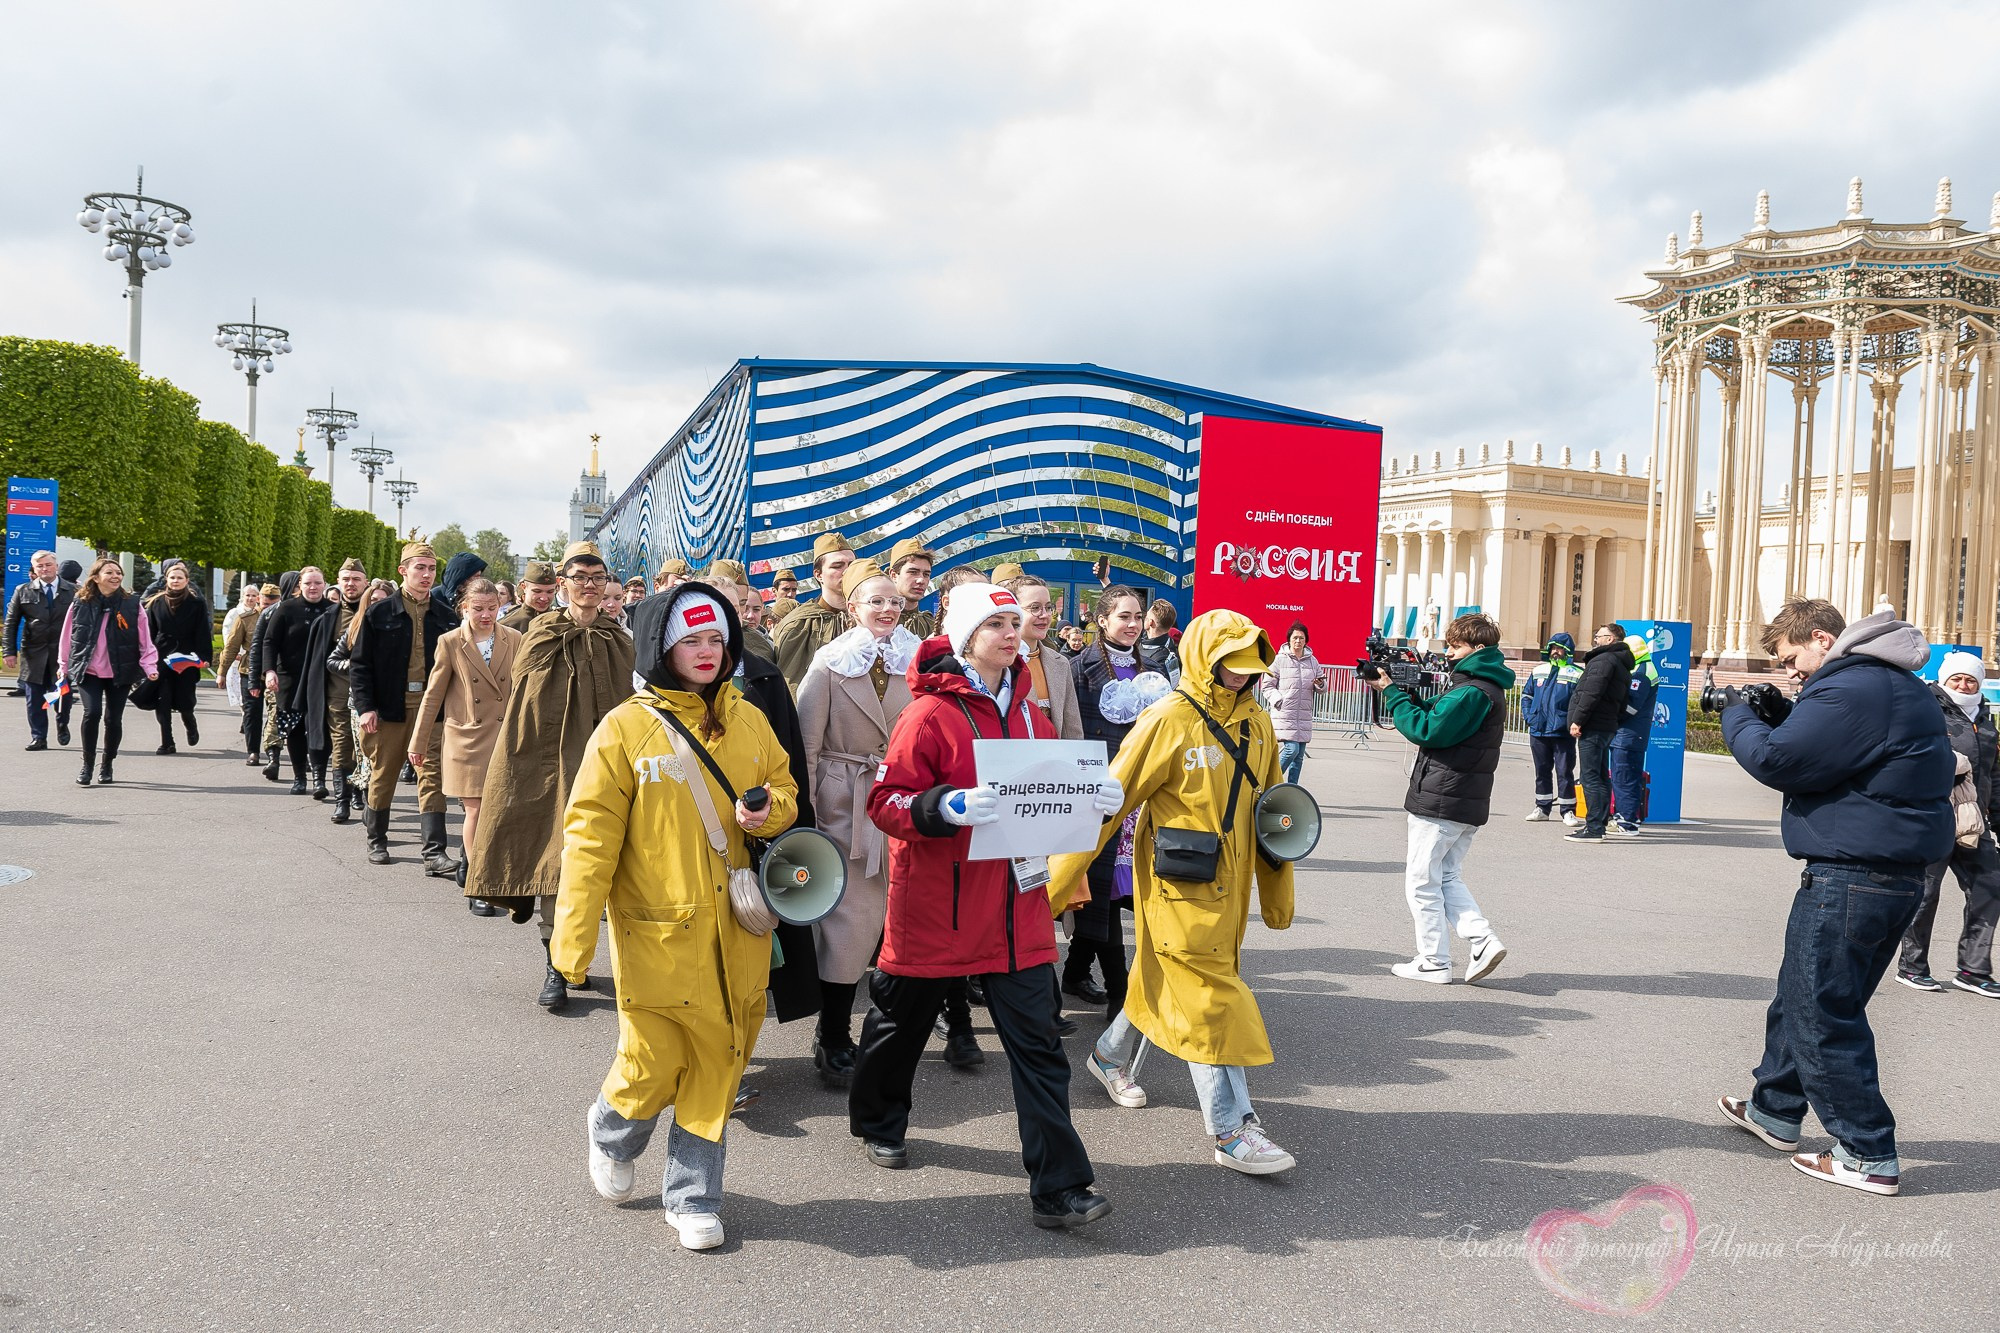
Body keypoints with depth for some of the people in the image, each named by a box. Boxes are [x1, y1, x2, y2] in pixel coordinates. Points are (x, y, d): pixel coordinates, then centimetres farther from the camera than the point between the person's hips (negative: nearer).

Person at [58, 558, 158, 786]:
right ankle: (87, 765, 1)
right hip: (88, 671, 0)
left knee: (114, 719, 4)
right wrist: (63, 666, 13)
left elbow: (145, 640, -2)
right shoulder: (80, 603, 0)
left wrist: (150, 666, -12)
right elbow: (67, 637, 9)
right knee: (92, 713, -16)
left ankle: (107, 765, 24)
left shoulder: (132, 604, -1)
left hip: (120, 673, 1)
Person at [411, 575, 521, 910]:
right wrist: (418, 743, 7)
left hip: (505, 739, 2)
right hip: (466, 740, -2)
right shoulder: (450, 643, -2)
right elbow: (432, 695, 4)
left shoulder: (514, 640, 3)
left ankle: (468, 865, 24)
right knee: (475, 811, -2)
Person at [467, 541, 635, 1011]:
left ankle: (560, 959, 14)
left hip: (596, 761, 0)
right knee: (552, 857, -5)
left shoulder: (619, 643, 7)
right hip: (544, 758, 0)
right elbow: (518, 704, 7)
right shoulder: (540, 637, 6)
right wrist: (515, 759, 1)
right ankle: (555, 964, 3)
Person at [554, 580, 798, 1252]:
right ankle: (613, 1135, 34)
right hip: (658, 929, -4)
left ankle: (693, 1196, 25)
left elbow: (783, 789, 18)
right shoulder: (625, 728, -6)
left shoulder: (748, 722, 6)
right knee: (654, 1063, 0)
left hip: (735, 929, 4)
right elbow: (590, 833, -7)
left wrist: (769, 812, -7)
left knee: (716, 1062, 8)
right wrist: (573, 936, -12)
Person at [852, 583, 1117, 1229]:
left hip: (1016, 907, 4)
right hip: (935, 904, -4)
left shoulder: (1027, 712, 8)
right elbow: (885, 801, -15)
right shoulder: (931, 712, -11)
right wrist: (946, 807, -32)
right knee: (901, 1021, 17)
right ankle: (878, 1121, 45)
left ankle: (1058, 1187, 2)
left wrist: (1094, 799, -4)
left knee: (1037, 1041, -1)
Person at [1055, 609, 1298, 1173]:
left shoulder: (1258, 724, 5)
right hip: (1180, 886, -7)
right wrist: (1057, 881, -12)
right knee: (1210, 997, -4)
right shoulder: (1168, 722, -15)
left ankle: (1111, 1056, 44)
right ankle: (1232, 1132, 4)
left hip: (1229, 884, 7)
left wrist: (1277, 895, 18)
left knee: (1167, 981, 20)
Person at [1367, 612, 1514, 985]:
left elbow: (1427, 730, -21)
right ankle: (1484, 940, 2)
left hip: (1439, 800, -10)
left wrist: (1391, 692, -14)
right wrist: (1401, 691, 0)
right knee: (1448, 878, 17)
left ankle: (1433, 962, 5)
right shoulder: (1486, 687, 16)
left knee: (1422, 882, 1)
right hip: (1469, 803, 10)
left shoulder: (1472, 691, -18)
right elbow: (1433, 714, 15)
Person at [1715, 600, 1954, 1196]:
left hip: (1852, 877, -11)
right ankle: (1775, 1109, 35)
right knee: (1800, 998, 21)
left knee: (1822, 1014, -1)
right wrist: (1772, 717, 7)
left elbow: (1777, 760, -21)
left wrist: (1739, 715, -2)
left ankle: (1870, 1157, 6)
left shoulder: (1851, 688, -19)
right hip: (1899, 875, 11)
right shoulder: (1902, 686, 16)